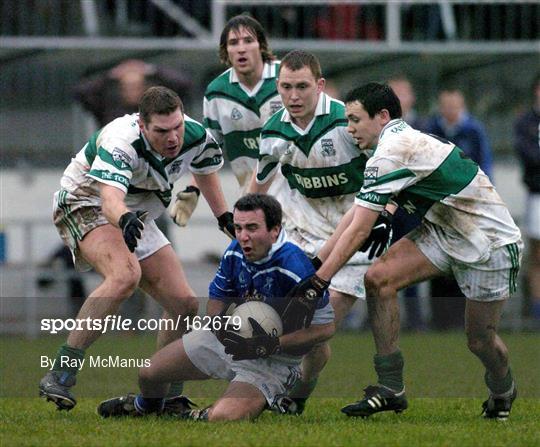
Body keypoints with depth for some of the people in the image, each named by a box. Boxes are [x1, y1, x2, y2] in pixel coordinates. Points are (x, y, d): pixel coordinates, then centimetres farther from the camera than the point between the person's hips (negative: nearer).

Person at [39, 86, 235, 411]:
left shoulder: (197, 137, -14)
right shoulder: (120, 143, -34)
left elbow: (205, 169, 12)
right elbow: (110, 199, -50)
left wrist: (224, 217, 14)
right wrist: (125, 219, -71)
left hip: (137, 219, 7)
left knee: (185, 305, -4)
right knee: (125, 275, -36)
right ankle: (60, 375, -37)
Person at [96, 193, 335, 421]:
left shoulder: (295, 267, -30)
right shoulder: (235, 252, -8)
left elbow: (325, 327, -23)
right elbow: (216, 299, 8)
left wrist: (270, 346, -29)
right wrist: (219, 321, -17)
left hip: (274, 360, -6)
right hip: (233, 338, 7)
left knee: (221, 417, -33)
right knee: (148, 374, 10)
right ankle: (145, 405, 49)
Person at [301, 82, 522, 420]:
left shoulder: (392, 153, -25)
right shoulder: (403, 140, 5)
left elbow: (358, 231, -25)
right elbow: (355, 214, 10)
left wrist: (319, 279, -20)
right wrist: (316, 260, 6)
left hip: (492, 243, -9)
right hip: (446, 232, 9)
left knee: (480, 339, -1)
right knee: (379, 277, -9)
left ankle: (502, 393, 34)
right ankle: (391, 389, -7)